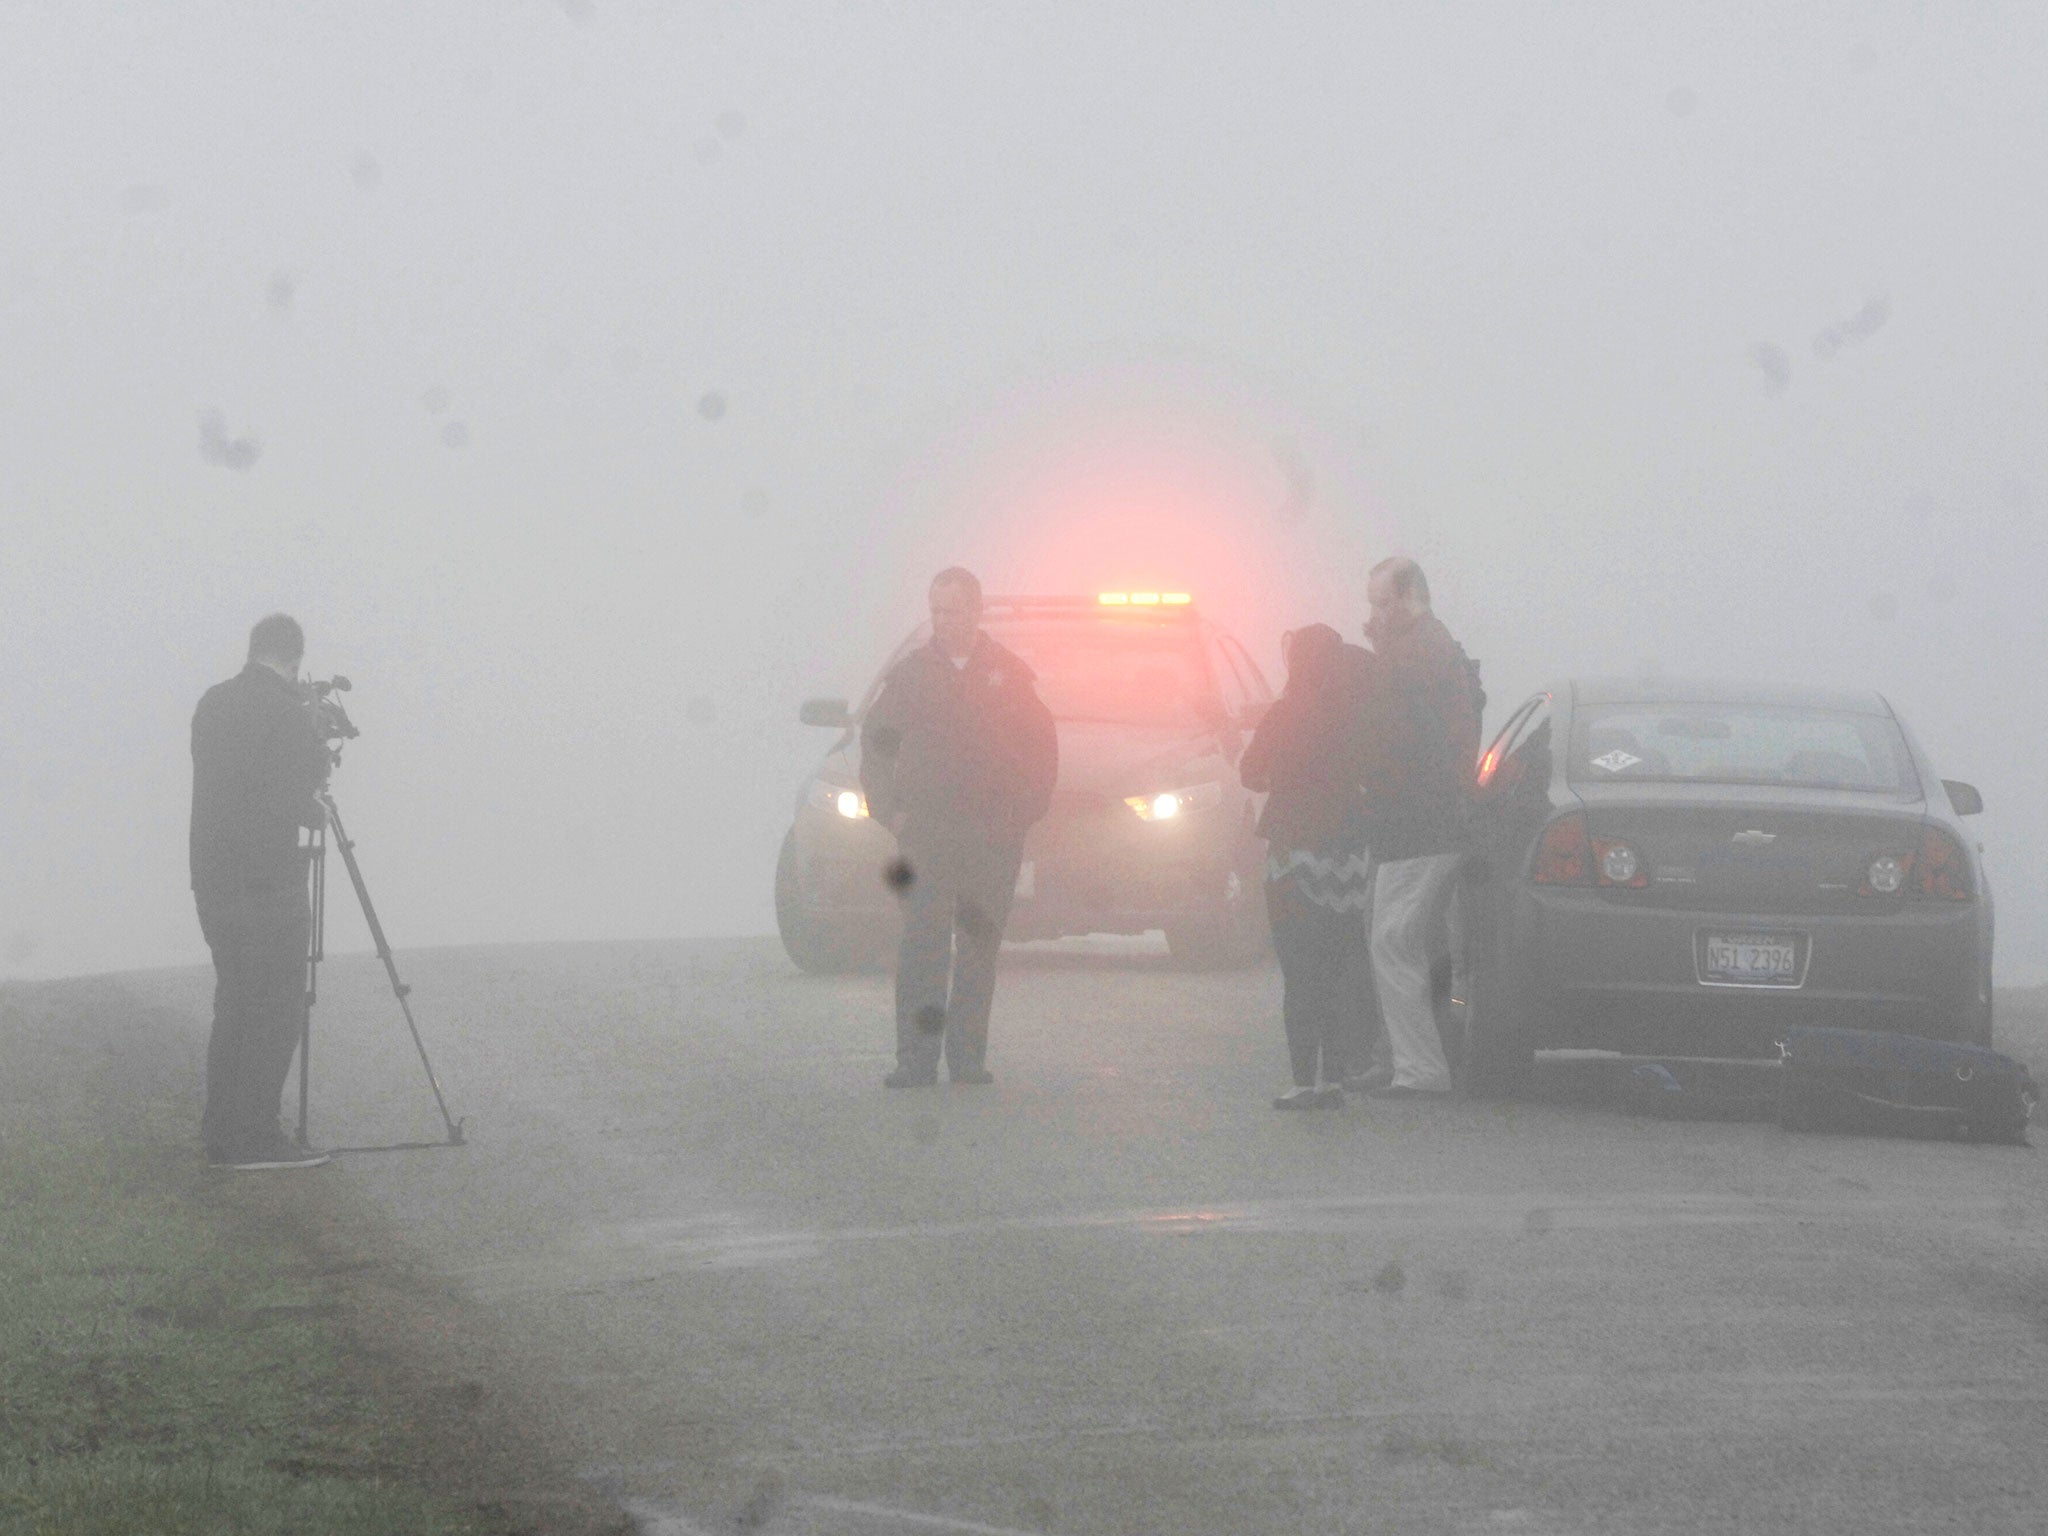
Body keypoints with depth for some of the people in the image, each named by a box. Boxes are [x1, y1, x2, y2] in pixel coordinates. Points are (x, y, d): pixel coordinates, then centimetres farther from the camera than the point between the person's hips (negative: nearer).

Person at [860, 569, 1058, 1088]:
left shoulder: (1009, 675, 8)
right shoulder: (909, 674, 9)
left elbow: (1041, 749, 11)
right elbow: (875, 745, 14)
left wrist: (1020, 812, 1)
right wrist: (891, 811, 3)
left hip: (993, 835, 1)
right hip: (924, 832, -1)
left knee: (980, 947, 2)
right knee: (921, 943, -10)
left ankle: (968, 1058, 7)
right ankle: (916, 1058, -12)